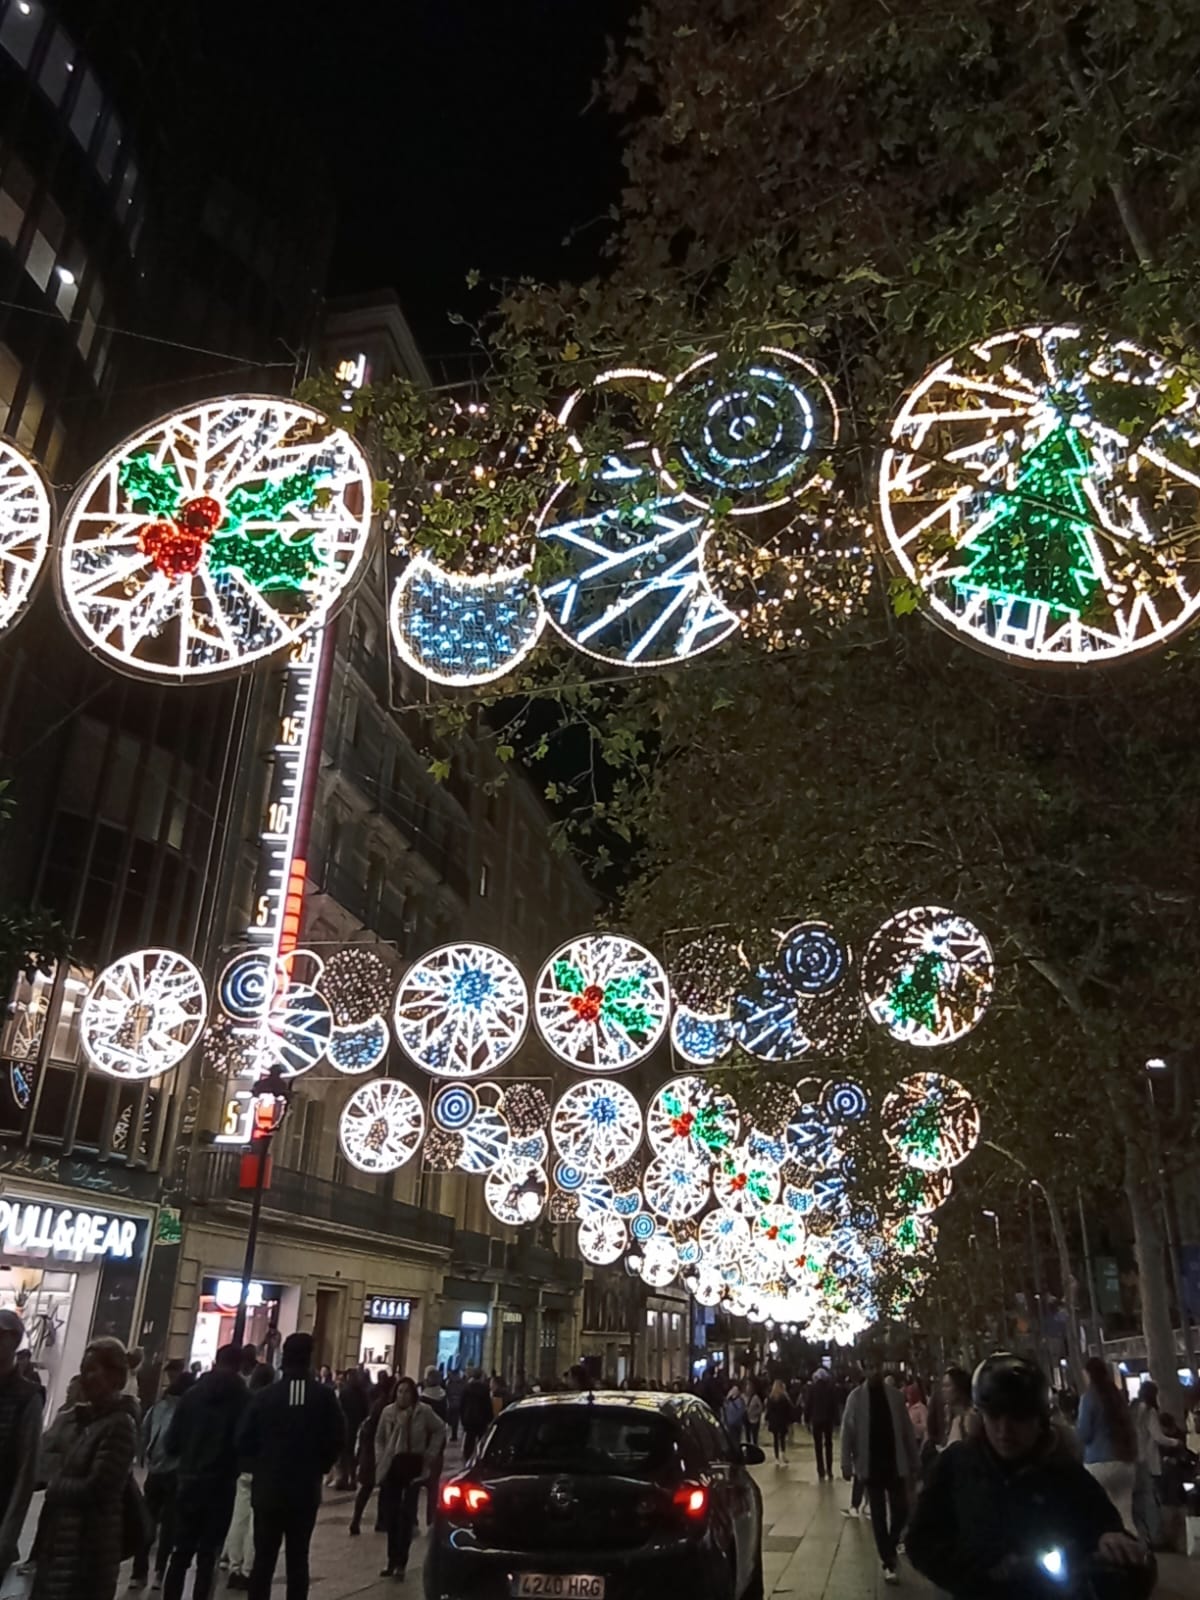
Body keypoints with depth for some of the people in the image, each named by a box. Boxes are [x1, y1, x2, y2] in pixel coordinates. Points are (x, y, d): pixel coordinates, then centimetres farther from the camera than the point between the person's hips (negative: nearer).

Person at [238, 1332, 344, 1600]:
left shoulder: (265, 1395, -8)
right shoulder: (324, 1396, -7)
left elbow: (244, 1440, -7)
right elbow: (336, 1440, -7)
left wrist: (261, 1468, 11)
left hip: (268, 1488, 0)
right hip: (306, 1490, 0)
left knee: (263, 1558, 9)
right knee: (298, 1559, 10)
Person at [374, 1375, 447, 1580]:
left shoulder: (424, 1411, -9)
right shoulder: (388, 1411, -2)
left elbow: (439, 1429, 4)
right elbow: (379, 1438, 10)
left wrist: (430, 1453, 2)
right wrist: (380, 1459, 1)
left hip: (414, 1466, -3)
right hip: (392, 1467, 3)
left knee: (406, 1514, -6)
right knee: (390, 1515, 8)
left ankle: (400, 1563, 1)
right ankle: (392, 1561, 22)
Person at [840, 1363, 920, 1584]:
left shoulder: (895, 1395, 0)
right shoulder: (856, 1397, -6)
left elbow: (907, 1430, 3)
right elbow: (847, 1431, -4)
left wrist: (915, 1463, 3)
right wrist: (846, 1463, -8)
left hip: (895, 1463, 2)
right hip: (871, 1465, -1)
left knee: (900, 1511, 3)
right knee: (878, 1515, 4)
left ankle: (889, 1549, 30)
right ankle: (888, 1562, 17)